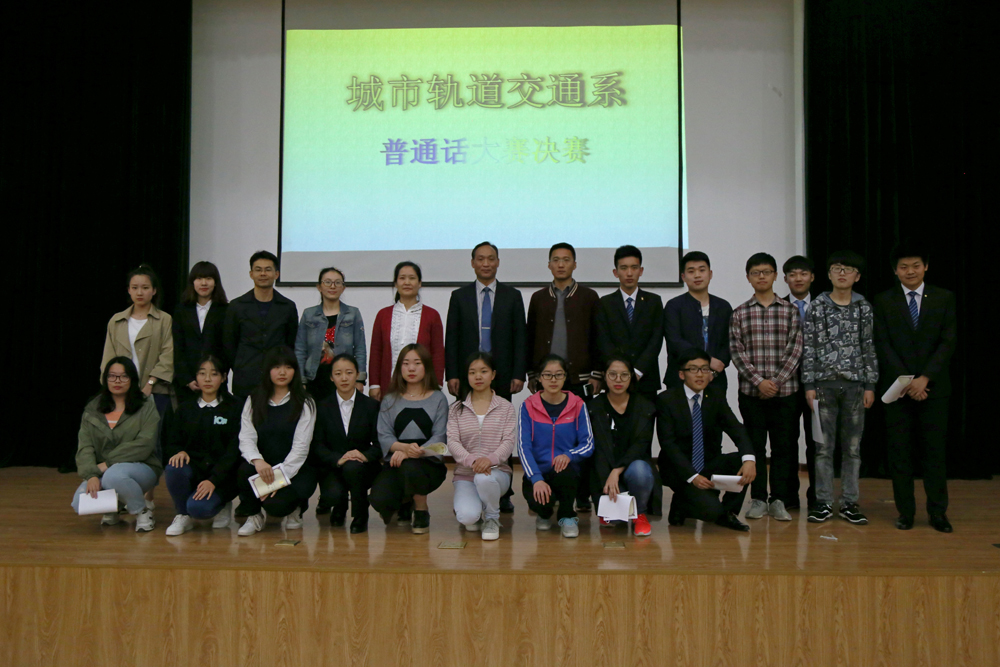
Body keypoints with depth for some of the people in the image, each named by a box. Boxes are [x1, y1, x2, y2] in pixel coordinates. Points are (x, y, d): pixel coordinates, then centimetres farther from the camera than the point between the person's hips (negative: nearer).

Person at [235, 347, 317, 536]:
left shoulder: (304, 404, -1)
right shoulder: (254, 401, 9)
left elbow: (300, 447, -9)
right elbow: (246, 439, -3)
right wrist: (257, 460, -26)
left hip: (295, 471, -3)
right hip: (263, 467, 3)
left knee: (275, 504, -30)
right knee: (246, 469, -32)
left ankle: (294, 508, 10)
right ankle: (254, 515, -2)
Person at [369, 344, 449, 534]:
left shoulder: (438, 399, 6)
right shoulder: (390, 400, 12)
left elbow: (440, 437, -4)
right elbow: (383, 435, 0)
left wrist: (416, 452, -24)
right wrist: (404, 447, -23)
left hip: (429, 463, -2)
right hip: (395, 463, 2)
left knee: (410, 468, -37)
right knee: (379, 500, -26)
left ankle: (421, 512, -3)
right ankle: (404, 503, 15)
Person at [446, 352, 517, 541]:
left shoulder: (505, 407, 6)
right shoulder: (457, 409, 7)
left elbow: (508, 441, -5)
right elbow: (452, 442, -5)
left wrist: (490, 459, -26)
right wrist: (472, 460, -25)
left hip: (497, 471, 0)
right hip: (465, 475, 1)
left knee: (484, 478, -38)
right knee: (467, 517, -28)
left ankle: (492, 519, -6)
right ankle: (476, 516, 13)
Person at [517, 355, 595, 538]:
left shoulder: (577, 405, 2)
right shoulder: (528, 406, -2)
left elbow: (588, 444, -2)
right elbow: (523, 447, -8)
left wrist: (569, 455, -25)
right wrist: (536, 479, -24)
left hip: (567, 473, 0)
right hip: (537, 473, 0)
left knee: (565, 469, -36)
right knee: (539, 501, -32)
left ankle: (567, 516, -3)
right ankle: (544, 514, 11)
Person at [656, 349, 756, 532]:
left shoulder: (716, 395, 3)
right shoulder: (666, 399, -10)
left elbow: (736, 429, -10)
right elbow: (668, 443, -15)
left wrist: (749, 459, -30)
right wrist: (692, 476, -27)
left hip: (710, 464, 5)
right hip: (680, 469, -5)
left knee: (745, 461, -22)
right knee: (711, 510, -27)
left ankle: (727, 513, 0)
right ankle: (681, 503, 7)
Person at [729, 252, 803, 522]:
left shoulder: (790, 311, 5)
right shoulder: (740, 313, 5)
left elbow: (796, 349, 0)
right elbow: (737, 351, -1)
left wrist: (777, 381, -10)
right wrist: (758, 381, -11)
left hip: (785, 389, 0)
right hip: (751, 391, 0)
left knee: (783, 446, 5)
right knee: (755, 446, 5)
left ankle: (779, 500, 14)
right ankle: (758, 499, 15)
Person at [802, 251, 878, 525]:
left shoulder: (864, 307, 6)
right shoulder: (816, 307, 2)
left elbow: (869, 348, 7)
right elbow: (808, 348, 1)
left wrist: (870, 385, 2)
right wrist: (809, 385, -4)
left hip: (855, 383, 1)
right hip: (825, 383, -1)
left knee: (853, 446, 6)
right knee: (824, 446, 2)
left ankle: (849, 502, 14)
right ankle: (823, 502, 11)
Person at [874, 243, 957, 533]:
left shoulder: (944, 298, 5)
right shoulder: (883, 301, 4)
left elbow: (948, 342, -2)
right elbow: (883, 345, -2)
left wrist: (924, 378, -12)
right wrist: (905, 380, -11)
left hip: (934, 386, 0)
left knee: (934, 450, 3)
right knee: (899, 452, 3)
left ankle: (938, 512, 12)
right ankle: (905, 511, 11)